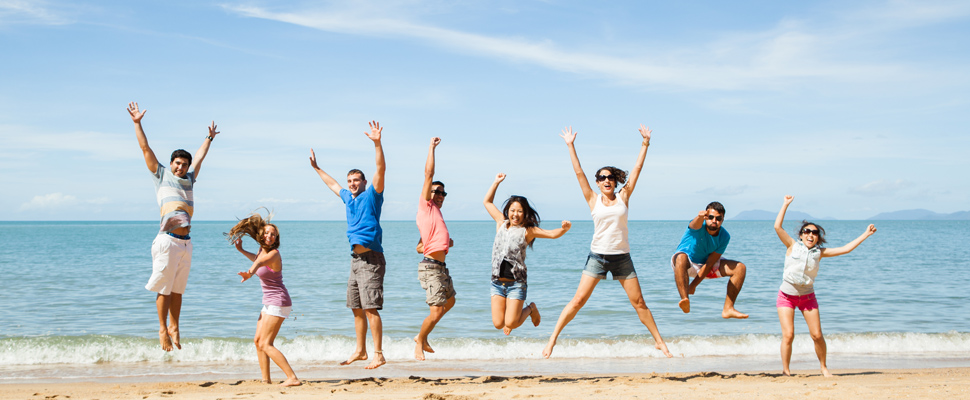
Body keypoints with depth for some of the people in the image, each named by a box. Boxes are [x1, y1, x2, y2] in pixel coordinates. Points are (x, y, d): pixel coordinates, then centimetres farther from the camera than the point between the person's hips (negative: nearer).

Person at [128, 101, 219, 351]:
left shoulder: (189, 179, 20)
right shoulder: (161, 175, 9)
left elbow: (200, 157, 35)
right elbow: (145, 148, 7)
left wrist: (209, 138, 46)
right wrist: (137, 123, 4)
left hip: (186, 243, 5)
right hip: (168, 240, -5)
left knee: (178, 289, 8)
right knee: (164, 288, -1)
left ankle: (174, 328, 17)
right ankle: (162, 330, 7)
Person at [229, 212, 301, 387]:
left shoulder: (273, 254, -20)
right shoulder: (262, 250, 8)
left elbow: (260, 262, -45)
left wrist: (250, 272, -64)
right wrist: (241, 250, 35)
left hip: (278, 303, -10)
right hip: (269, 303, 10)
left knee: (265, 344, -13)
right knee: (258, 341, 13)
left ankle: (292, 378, -18)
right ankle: (266, 379, 19)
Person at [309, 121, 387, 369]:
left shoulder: (371, 196, -3)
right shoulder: (349, 198, 17)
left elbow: (380, 170, -17)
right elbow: (333, 184, 36)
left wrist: (377, 143, -28)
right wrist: (316, 167, 45)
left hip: (371, 258, -8)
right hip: (355, 259, 8)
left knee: (371, 308, -12)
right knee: (357, 309, 13)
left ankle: (378, 354, -11)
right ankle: (360, 350, 23)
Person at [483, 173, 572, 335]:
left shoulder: (528, 231, -1)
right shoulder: (501, 223, 10)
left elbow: (552, 234, -8)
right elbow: (487, 202, 20)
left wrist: (564, 228, -28)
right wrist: (496, 182, 15)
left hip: (516, 283, -4)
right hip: (497, 281, 4)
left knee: (510, 324, -10)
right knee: (498, 324, -3)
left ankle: (530, 309, 22)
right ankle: (512, 311, 33)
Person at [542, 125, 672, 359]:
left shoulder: (623, 197, 6)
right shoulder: (593, 200, 4)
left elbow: (637, 169, 5)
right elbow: (578, 172, 2)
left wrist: (645, 143, 3)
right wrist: (570, 146, 1)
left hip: (622, 257, 1)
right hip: (597, 256, -1)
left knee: (638, 302, 5)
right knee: (578, 301, -5)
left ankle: (659, 342, 16)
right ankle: (552, 339, 0)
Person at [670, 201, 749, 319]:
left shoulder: (724, 236, -13)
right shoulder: (700, 226, -23)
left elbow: (710, 263, -15)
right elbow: (695, 225, -51)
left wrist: (694, 285, -21)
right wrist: (700, 217, -76)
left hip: (705, 263, 5)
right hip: (687, 262, -5)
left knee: (740, 268, -8)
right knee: (681, 257, -42)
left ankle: (728, 309, -8)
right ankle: (685, 301, -52)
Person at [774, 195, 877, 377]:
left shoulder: (819, 252, 1)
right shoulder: (793, 246, -6)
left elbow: (845, 249, 3)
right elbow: (777, 227, -17)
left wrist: (865, 234, 3)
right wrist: (786, 204, -13)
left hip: (807, 297, 3)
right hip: (786, 296, -2)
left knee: (817, 335, -1)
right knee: (788, 335, -12)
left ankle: (823, 367, 20)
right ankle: (785, 371, -2)